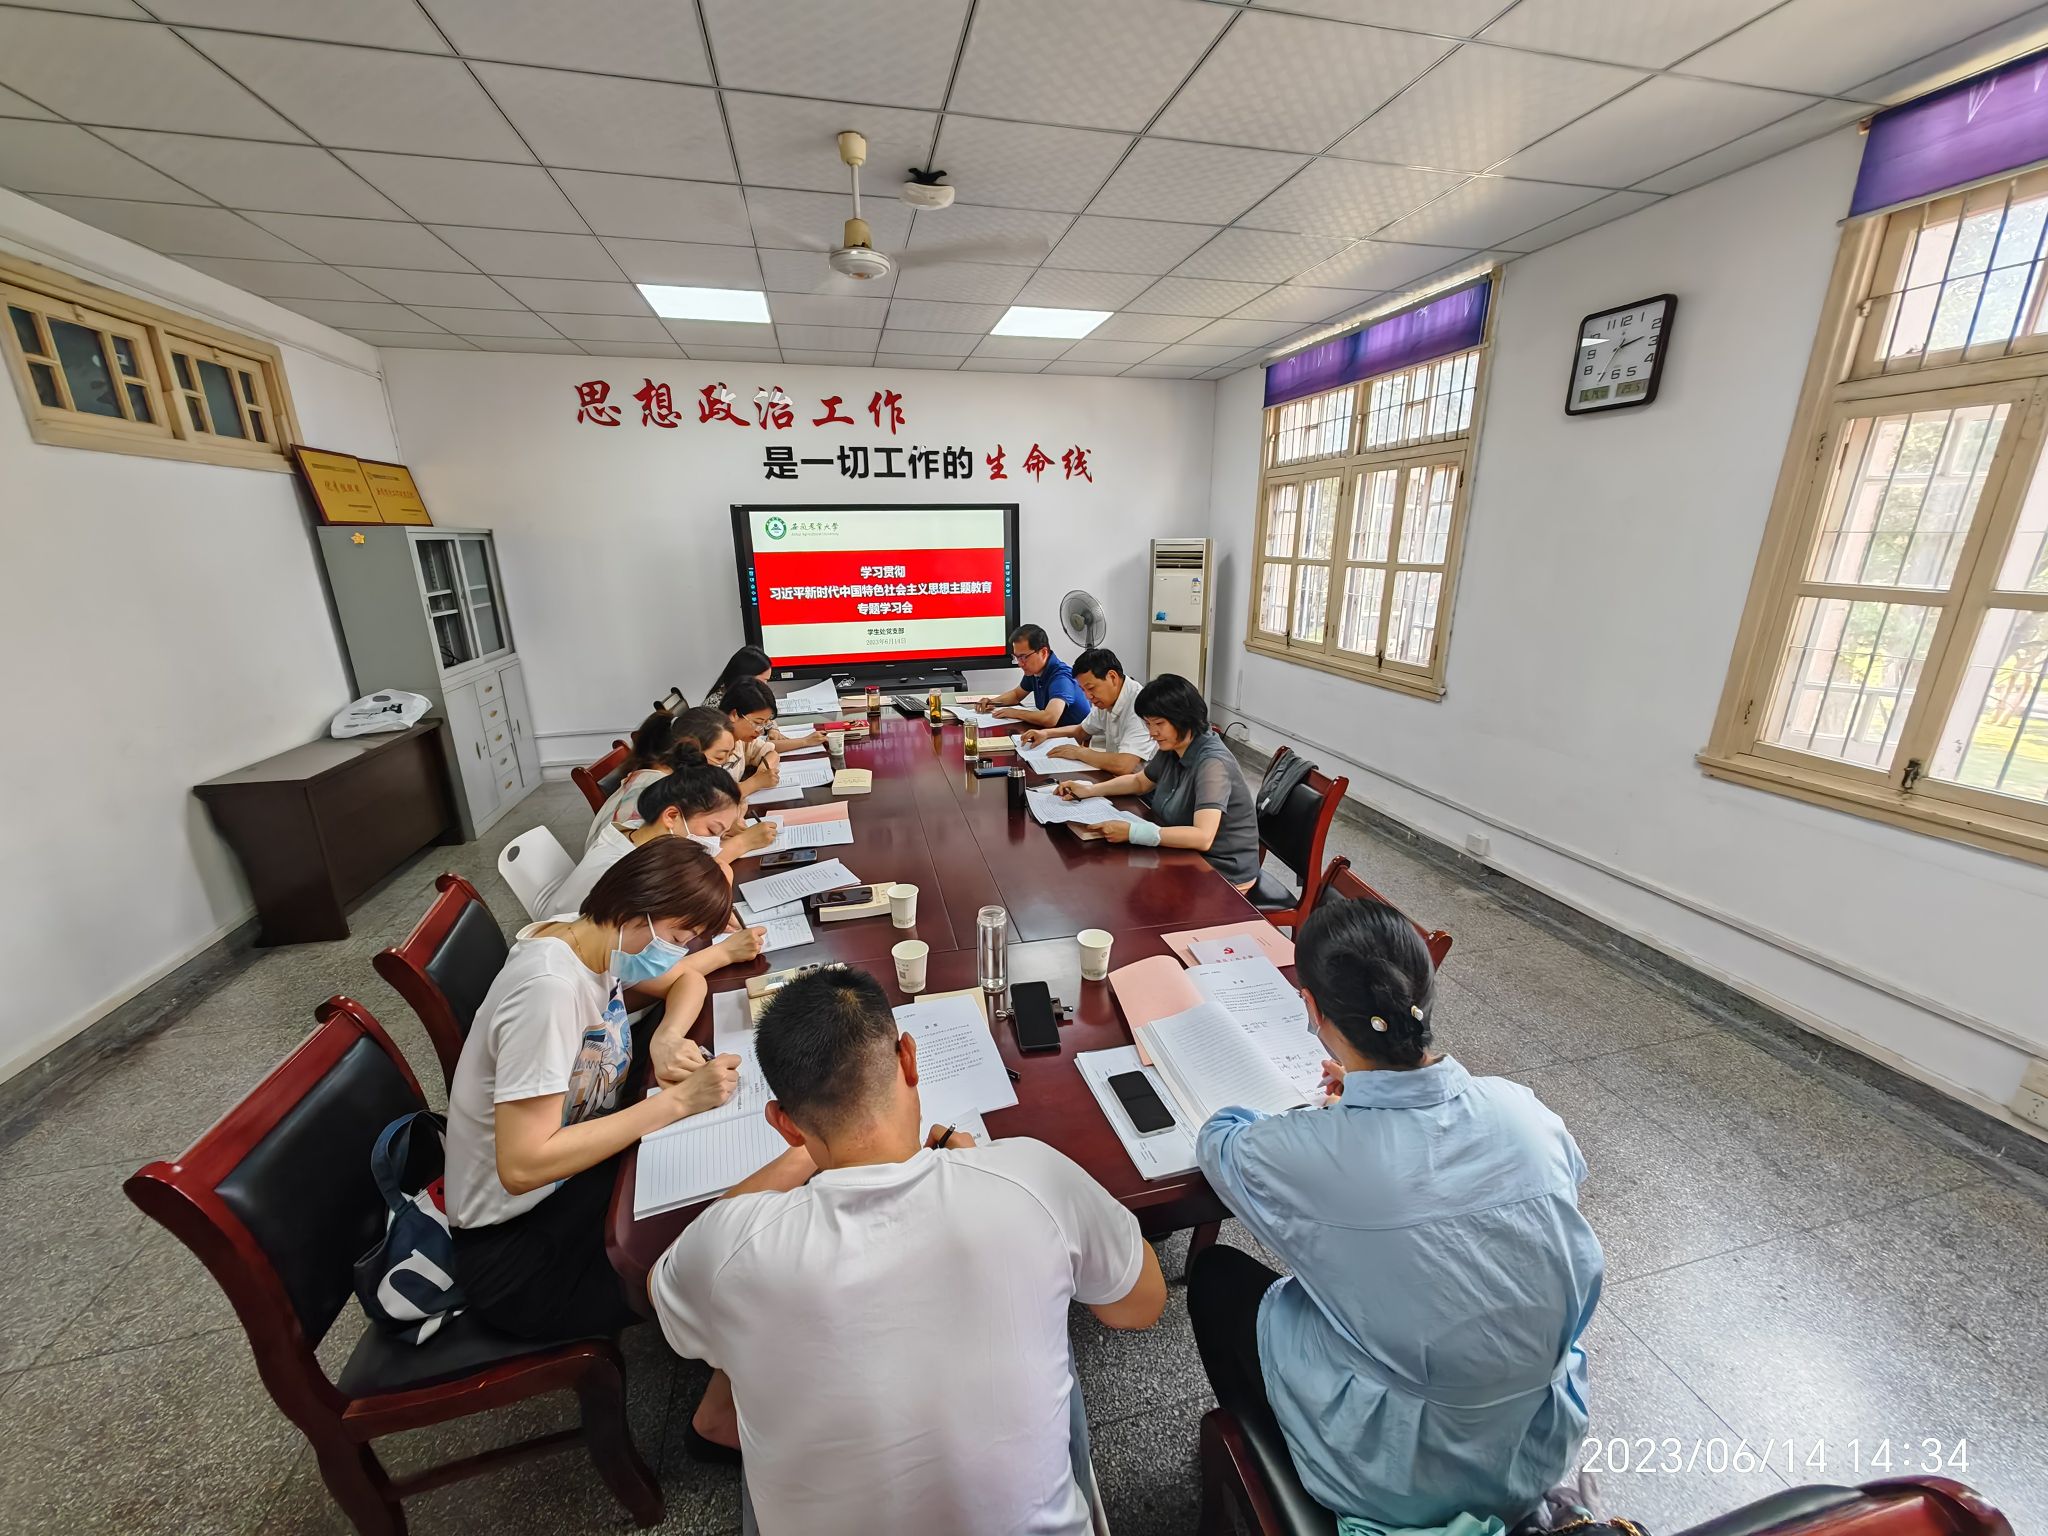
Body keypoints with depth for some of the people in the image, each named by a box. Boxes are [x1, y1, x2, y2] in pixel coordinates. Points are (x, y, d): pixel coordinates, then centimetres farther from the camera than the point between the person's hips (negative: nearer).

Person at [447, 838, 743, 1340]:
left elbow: (689, 980, 8)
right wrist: (677, 1101, -33)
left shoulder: (599, 939, -8)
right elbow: (521, 1167, -34)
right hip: (517, 1244, -7)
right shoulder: (550, 987, -33)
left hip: (574, 1168, 8)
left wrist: (666, 1039, -13)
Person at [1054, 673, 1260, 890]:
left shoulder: (1211, 763, -26)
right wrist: (1089, 790, 4)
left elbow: (1202, 837, -35)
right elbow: (1140, 782, 18)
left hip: (1222, 876, -7)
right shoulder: (1171, 749, -1)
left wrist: (1132, 832, -38)